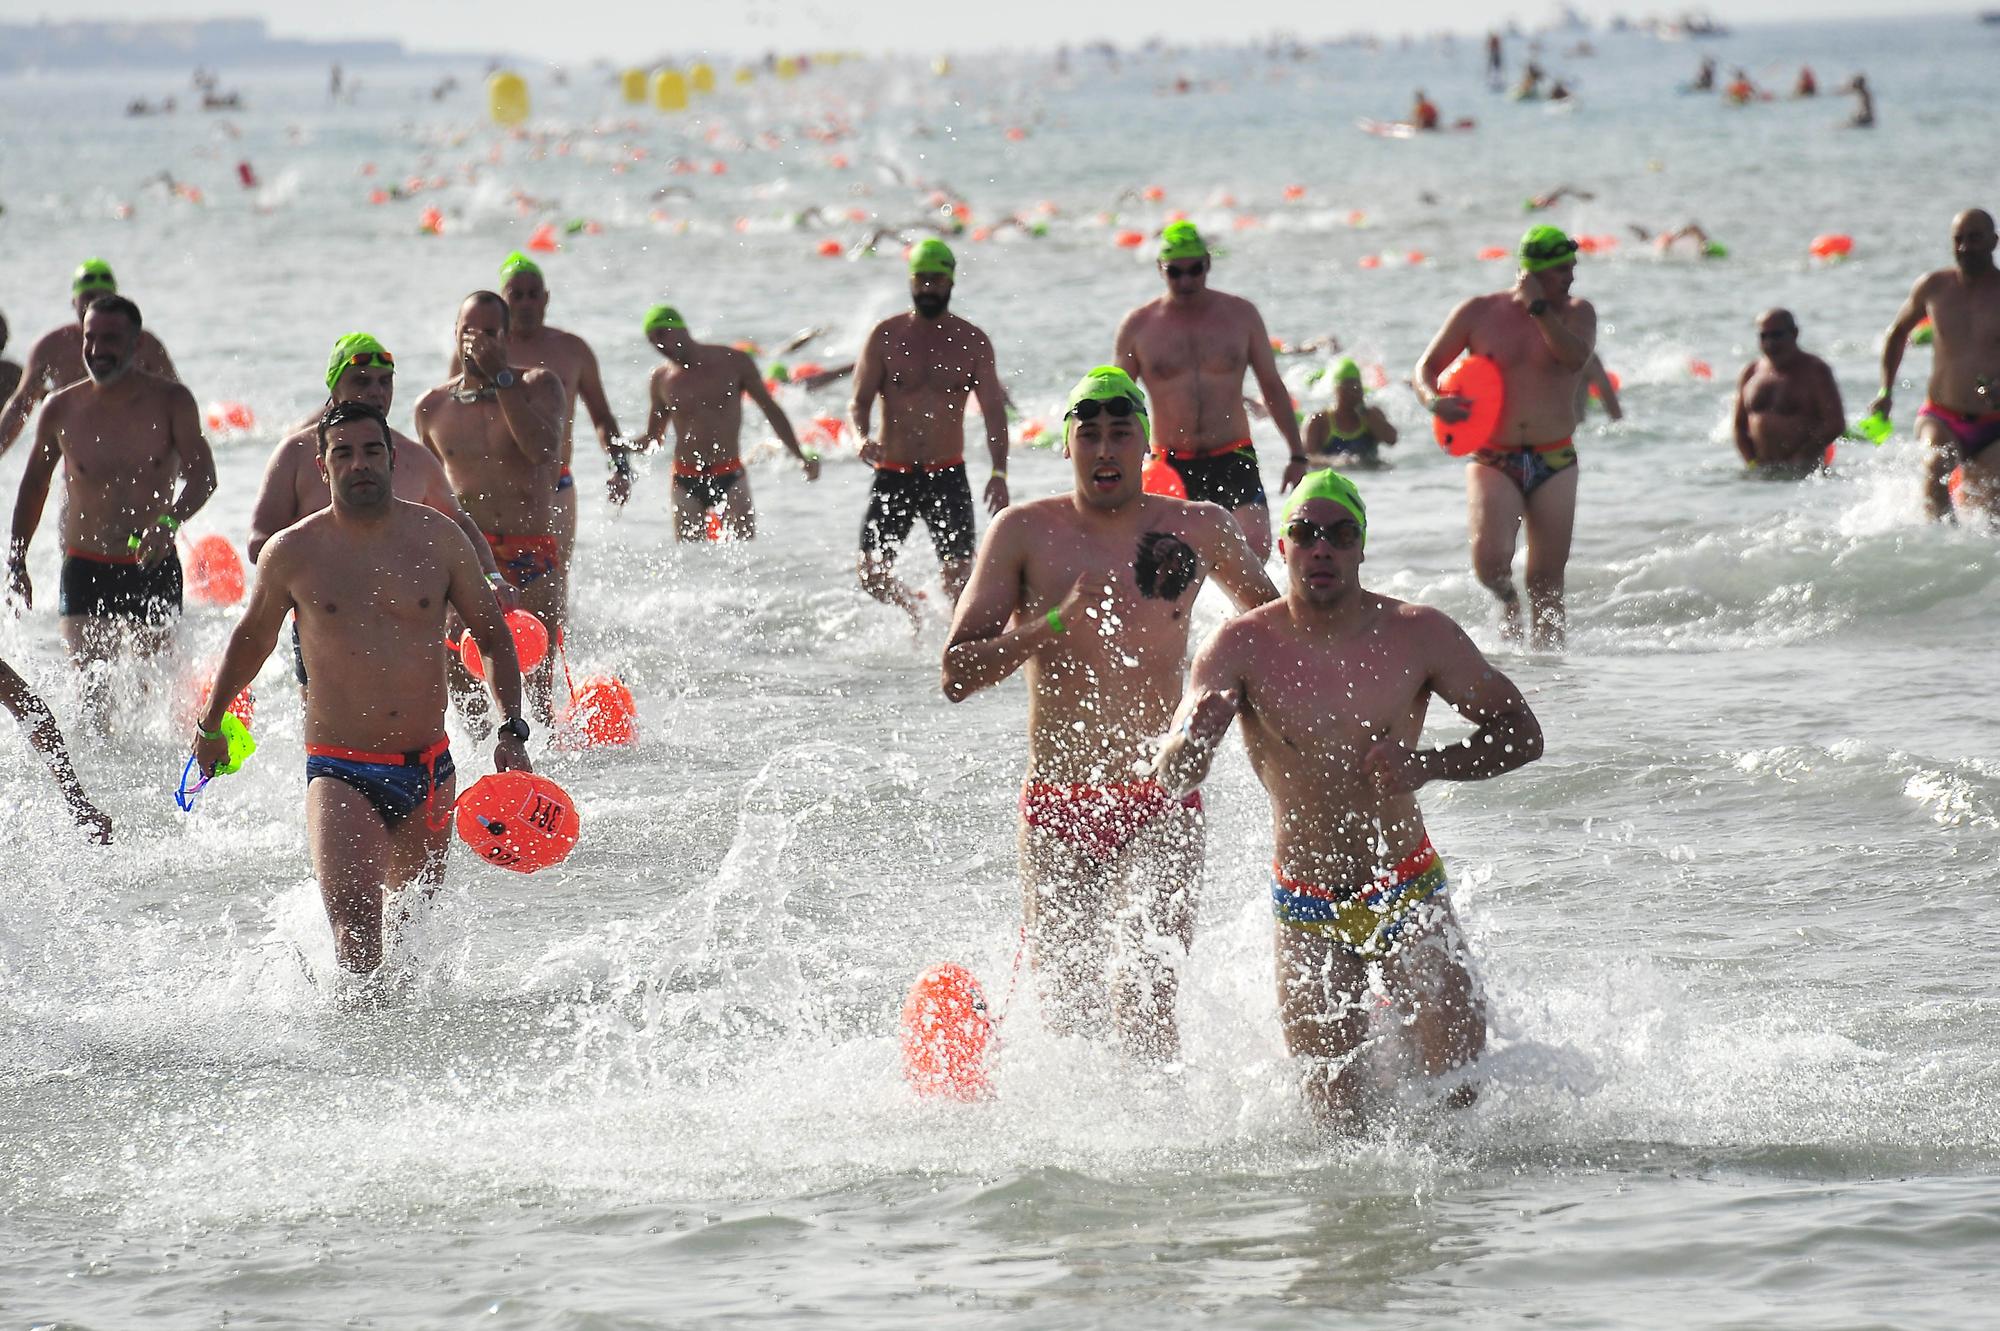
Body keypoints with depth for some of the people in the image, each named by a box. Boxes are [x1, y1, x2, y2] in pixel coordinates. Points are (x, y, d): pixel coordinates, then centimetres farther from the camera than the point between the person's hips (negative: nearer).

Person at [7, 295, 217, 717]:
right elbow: (34, 485, 15)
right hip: (84, 569, 0)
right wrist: (16, 561, 13)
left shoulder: (170, 402, -4)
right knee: (88, 684, -10)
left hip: (153, 567, 0)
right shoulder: (62, 409, 1)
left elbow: (202, 477, -11)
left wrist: (169, 521, -31)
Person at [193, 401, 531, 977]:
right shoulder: (293, 552, -2)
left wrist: (512, 731, 1)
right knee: (357, 928, -21)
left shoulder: (438, 538, 2)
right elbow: (251, 640, 16)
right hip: (340, 772, -3)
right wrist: (210, 725, 28)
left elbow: (494, 636, 12)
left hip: (428, 772, 3)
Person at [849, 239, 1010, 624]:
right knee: (871, 577, -4)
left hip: (947, 476, 0)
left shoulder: (972, 342, 2)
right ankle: (915, 610, 26)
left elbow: (994, 411, -1)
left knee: (959, 579, -9)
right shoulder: (886, 336, 1)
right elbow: (859, 401, -1)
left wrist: (999, 473, -14)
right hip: (892, 475, 0)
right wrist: (863, 439, -24)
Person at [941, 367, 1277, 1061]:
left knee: (1143, 1007, -18)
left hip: (1160, 809, -1)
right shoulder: (1024, 533, -2)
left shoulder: (1200, 530, 2)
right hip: (1055, 808, 1)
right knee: (1065, 1014, 8)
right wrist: (1055, 622, -20)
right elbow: (957, 675, -7)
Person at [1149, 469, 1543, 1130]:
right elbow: (1171, 780, -16)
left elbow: (1521, 732, -2)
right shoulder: (1242, 648, -10)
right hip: (1306, 912, -1)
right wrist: (1193, 736, -40)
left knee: (1460, 1087, -8)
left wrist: (1428, 765, -20)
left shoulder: (1417, 635, -8)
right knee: (1337, 1117, -3)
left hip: (1409, 895, 1)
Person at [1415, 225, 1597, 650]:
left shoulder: (1575, 312, 5)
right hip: (1493, 461, -1)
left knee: (1548, 578, 2)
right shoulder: (1480, 313, 2)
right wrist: (1434, 399, -13)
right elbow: (1427, 366, 9)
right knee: (1490, 558, -19)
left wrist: (1539, 308, -16)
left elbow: (1576, 357, -17)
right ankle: (1508, 601, 12)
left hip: (1554, 460, 1)